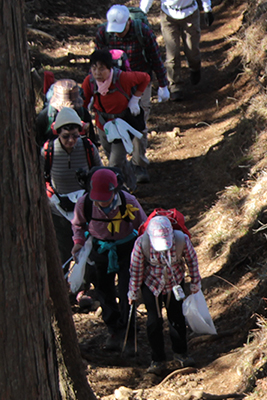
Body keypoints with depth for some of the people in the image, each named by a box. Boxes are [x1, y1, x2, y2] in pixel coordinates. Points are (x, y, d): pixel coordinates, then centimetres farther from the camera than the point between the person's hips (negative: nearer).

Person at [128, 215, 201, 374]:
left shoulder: (182, 240, -28)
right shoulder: (142, 243, -30)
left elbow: (192, 260, -7)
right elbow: (136, 269, -13)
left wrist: (196, 282, 5)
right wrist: (133, 293, -2)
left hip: (175, 283, 1)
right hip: (151, 284, -1)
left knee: (177, 318, 8)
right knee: (154, 321, -1)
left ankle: (180, 352, 31)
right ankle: (158, 360, 16)